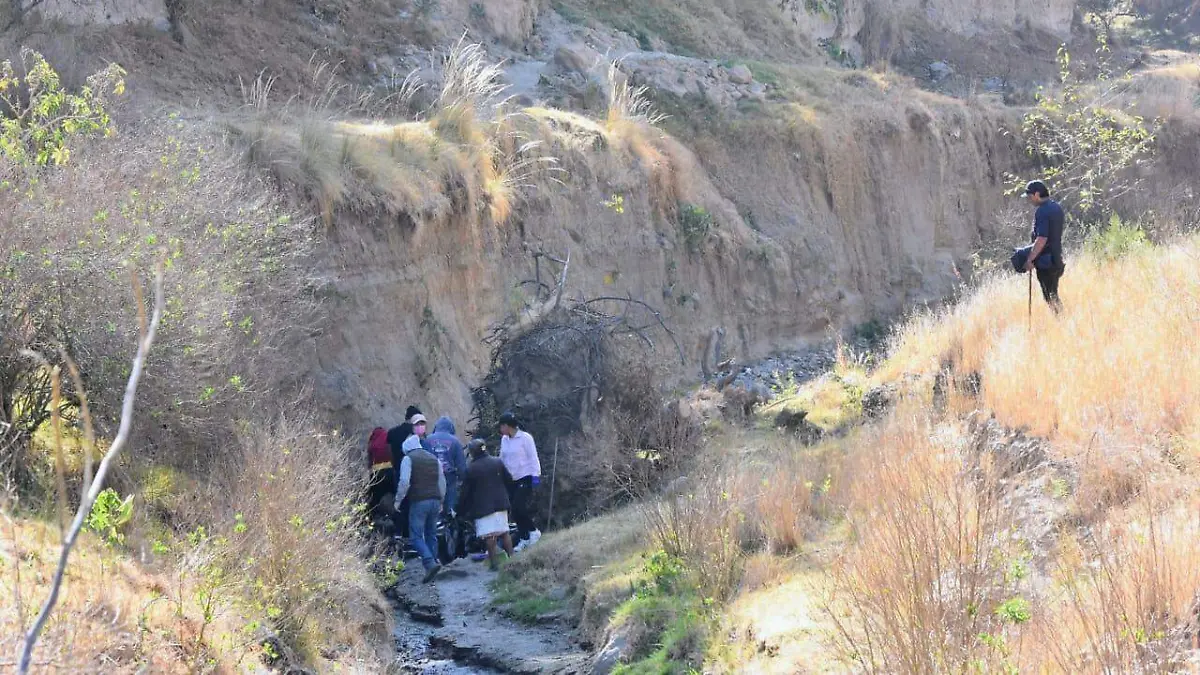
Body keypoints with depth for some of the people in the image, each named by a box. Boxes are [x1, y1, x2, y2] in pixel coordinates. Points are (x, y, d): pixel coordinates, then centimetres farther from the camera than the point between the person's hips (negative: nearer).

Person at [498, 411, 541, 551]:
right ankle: (524, 539, 12)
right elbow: (502, 459, 17)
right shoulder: (504, 440, 10)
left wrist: (535, 475, -13)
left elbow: (533, 457, -8)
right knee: (515, 511, 5)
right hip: (510, 480, 7)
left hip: (525, 478, -7)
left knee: (520, 508, -16)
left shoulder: (525, 438, -8)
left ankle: (533, 531, 3)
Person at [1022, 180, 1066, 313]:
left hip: (1045, 261, -9)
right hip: (1056, 258, 9)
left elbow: (1042, 239, -25)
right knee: (1054, 295, 16)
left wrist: (1030, 259, -21)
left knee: (1049, 297, -5)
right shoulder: (1057, 207, 10)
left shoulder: (1042, 211, -19)